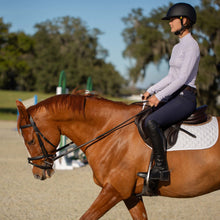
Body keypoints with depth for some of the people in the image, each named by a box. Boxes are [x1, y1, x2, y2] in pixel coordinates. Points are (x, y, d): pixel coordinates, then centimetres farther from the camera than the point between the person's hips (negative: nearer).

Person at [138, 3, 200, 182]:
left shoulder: (192, 46, -11)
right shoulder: (177, 47, 18)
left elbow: (183, 78, -18)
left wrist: (159, 96, -18)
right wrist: (151, 91, 10)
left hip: (185, 98, -10)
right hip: (174, 98, 10)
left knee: (151, 122, -29)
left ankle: (161, 169, -25)